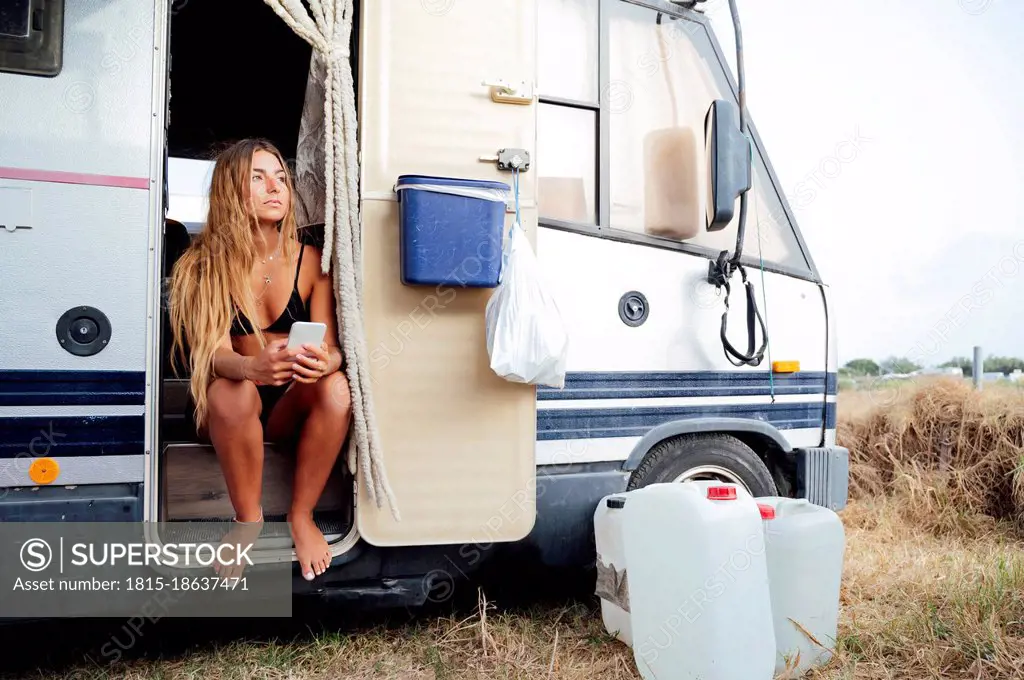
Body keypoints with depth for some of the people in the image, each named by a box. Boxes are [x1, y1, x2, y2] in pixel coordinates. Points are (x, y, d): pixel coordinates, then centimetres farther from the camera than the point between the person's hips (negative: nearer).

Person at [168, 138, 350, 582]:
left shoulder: (310, 261, -5)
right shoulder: (205, 263, -9)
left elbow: (332, 348, -9)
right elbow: (215, 354, -20)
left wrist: (322, 362, -36)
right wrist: (253, 367, -44)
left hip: (289, 410, 2)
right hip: (226, 411, -1)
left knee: (337, 388, -30)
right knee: (231, 391, -35)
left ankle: (301, 517, -13)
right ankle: (248, 518, -13)